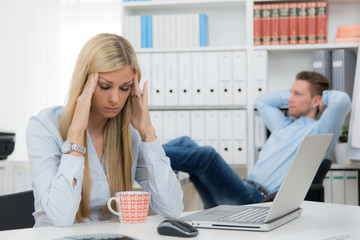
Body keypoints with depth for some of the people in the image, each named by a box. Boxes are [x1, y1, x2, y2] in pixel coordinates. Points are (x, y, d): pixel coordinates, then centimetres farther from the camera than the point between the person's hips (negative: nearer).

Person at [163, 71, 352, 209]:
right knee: (186, 143, -5)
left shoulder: (318, 130, 3)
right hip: (244, 189, 9)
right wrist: (291, 93, 34)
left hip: (258, 200, -8)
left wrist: (325, 95, 7)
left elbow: (342, 101, -15)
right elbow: (262, 100, 45)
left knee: (206, 155, -28)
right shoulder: (284, 125, 29)